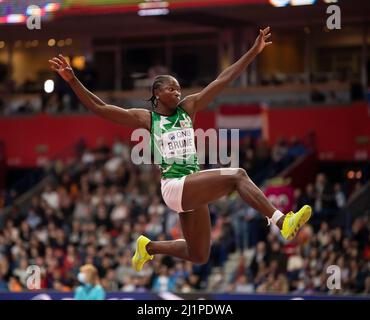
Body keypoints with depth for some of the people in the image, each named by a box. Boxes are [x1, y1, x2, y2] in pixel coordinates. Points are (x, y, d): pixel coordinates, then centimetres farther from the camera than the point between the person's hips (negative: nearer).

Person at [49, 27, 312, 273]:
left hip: (193, 186, 6)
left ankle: (149, 247, 34)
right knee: (237, 175, -24)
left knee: (198, 256, 13)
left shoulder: (188, 108, 12)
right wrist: (72, 80, -12)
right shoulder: (146, 118, 1)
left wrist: (254, 51, 4)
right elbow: (99, 107, -3)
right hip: (174, 185, -6)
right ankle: (281, 221, -34)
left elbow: (223, 80, 7)